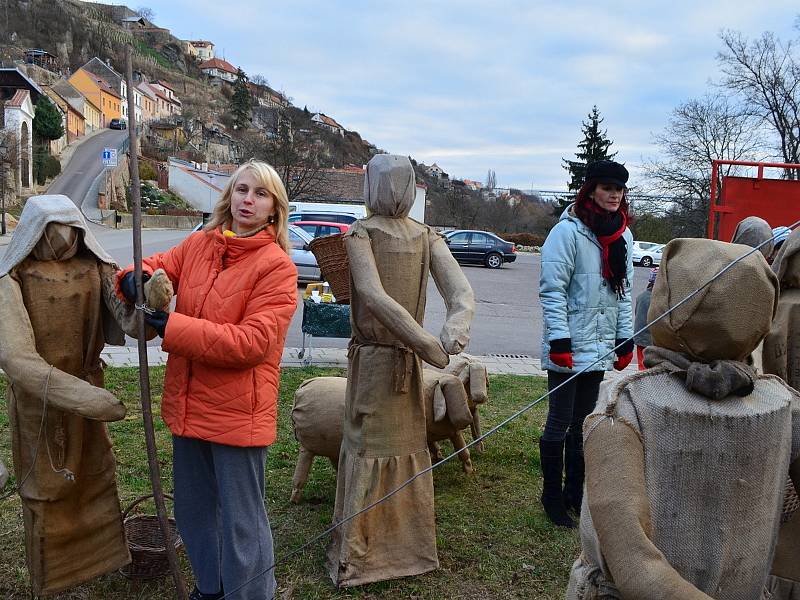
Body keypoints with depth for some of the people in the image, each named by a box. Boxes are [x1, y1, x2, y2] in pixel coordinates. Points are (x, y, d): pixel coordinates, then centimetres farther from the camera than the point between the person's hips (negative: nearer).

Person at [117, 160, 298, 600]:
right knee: (192, 508, 23)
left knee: (241, 522, 7)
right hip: (188, 405, 7)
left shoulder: (276, 266, -14)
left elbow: (252, 342, -22)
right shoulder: (199, 244, 4)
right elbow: (158, 267, 12)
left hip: (237, 411, -6)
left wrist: (171, 326, -24)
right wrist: (137, 279, -14)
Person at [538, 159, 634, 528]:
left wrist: (625, 339, 13)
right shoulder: (568, 231, -11)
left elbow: (623, 290, 16)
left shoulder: (623, 235, 11)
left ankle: (575, 493, 28)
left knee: (582, 424, 16)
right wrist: (559, 340, -18)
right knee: (560, 424, 1)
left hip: (600, 347, 7)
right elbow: (552, 290, -14)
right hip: (568, 348, -7)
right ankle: (552, 496, 16)